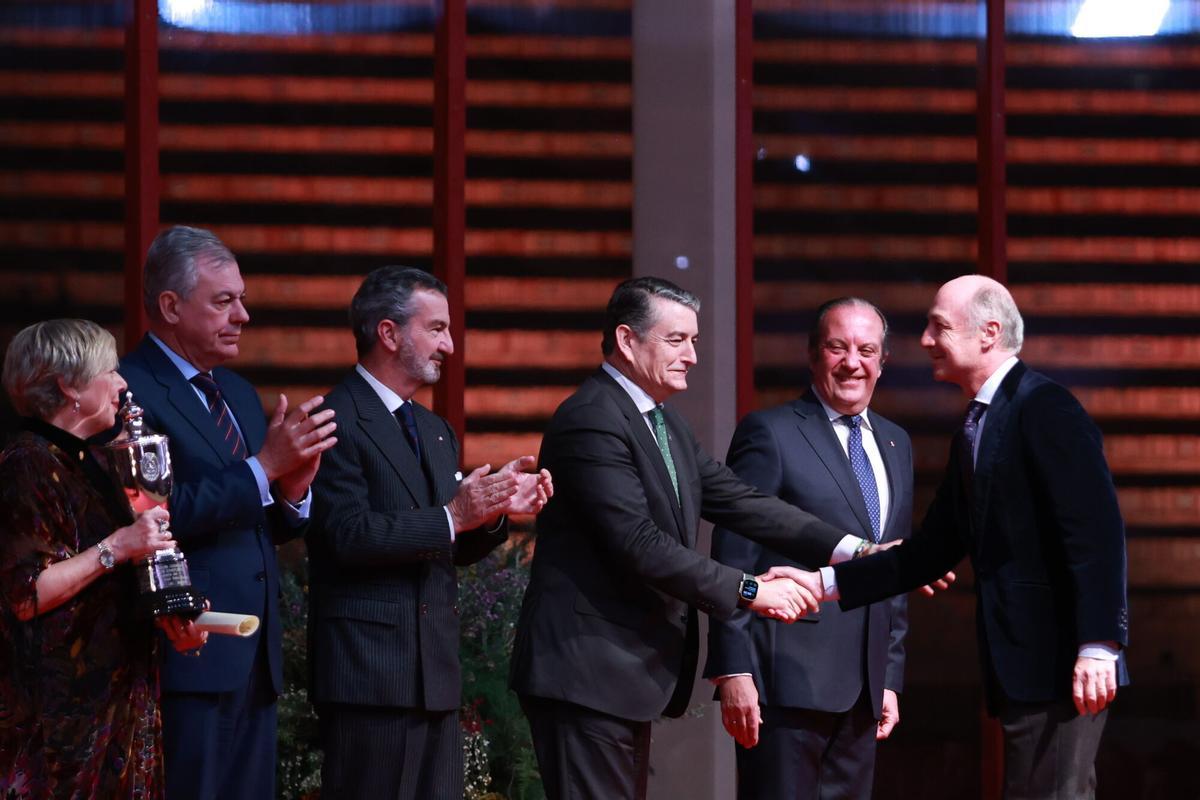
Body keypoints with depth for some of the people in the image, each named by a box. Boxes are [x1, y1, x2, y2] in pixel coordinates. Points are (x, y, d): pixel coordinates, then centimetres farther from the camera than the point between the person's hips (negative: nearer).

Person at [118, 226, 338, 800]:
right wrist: (263, 467, -20)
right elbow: (158, 519, -20)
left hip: (255, 659, 8)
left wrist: (293, 490, -2)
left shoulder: (239, 393, 19)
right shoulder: (129, 391, -9)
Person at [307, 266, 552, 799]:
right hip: (370, 668, -8)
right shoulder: (337, 421, -9)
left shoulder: (436, 431, 20)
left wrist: (496, 510, 2)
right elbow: (350, 535, -19)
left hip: (436, 670, 9)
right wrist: (452, 516, -21)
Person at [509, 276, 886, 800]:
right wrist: (750, 592, -21)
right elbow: (640, 544, -23)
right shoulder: (591, 421, -16)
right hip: (586, 675, -10)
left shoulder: (665, 425, 15)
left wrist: (855, 551, -3)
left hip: (629, 676, 10)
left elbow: (740, 503, 8)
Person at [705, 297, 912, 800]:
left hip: (863, 686, 7)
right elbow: (734, 562, -9)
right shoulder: (769, 433, -4)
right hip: (789, 679, -7)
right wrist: (733, 670, -15)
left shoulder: (895, 444, 17)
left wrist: (891, 677, 16)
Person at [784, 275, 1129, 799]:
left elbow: (1096, 530, -19)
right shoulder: (975, 427, 19)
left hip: (1059, 659, -10)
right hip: (1017, 665, 10)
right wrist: (826, 583, 11)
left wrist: (1099, 644, -26)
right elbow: (934, 550, 18)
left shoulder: (1044, 407, -10)